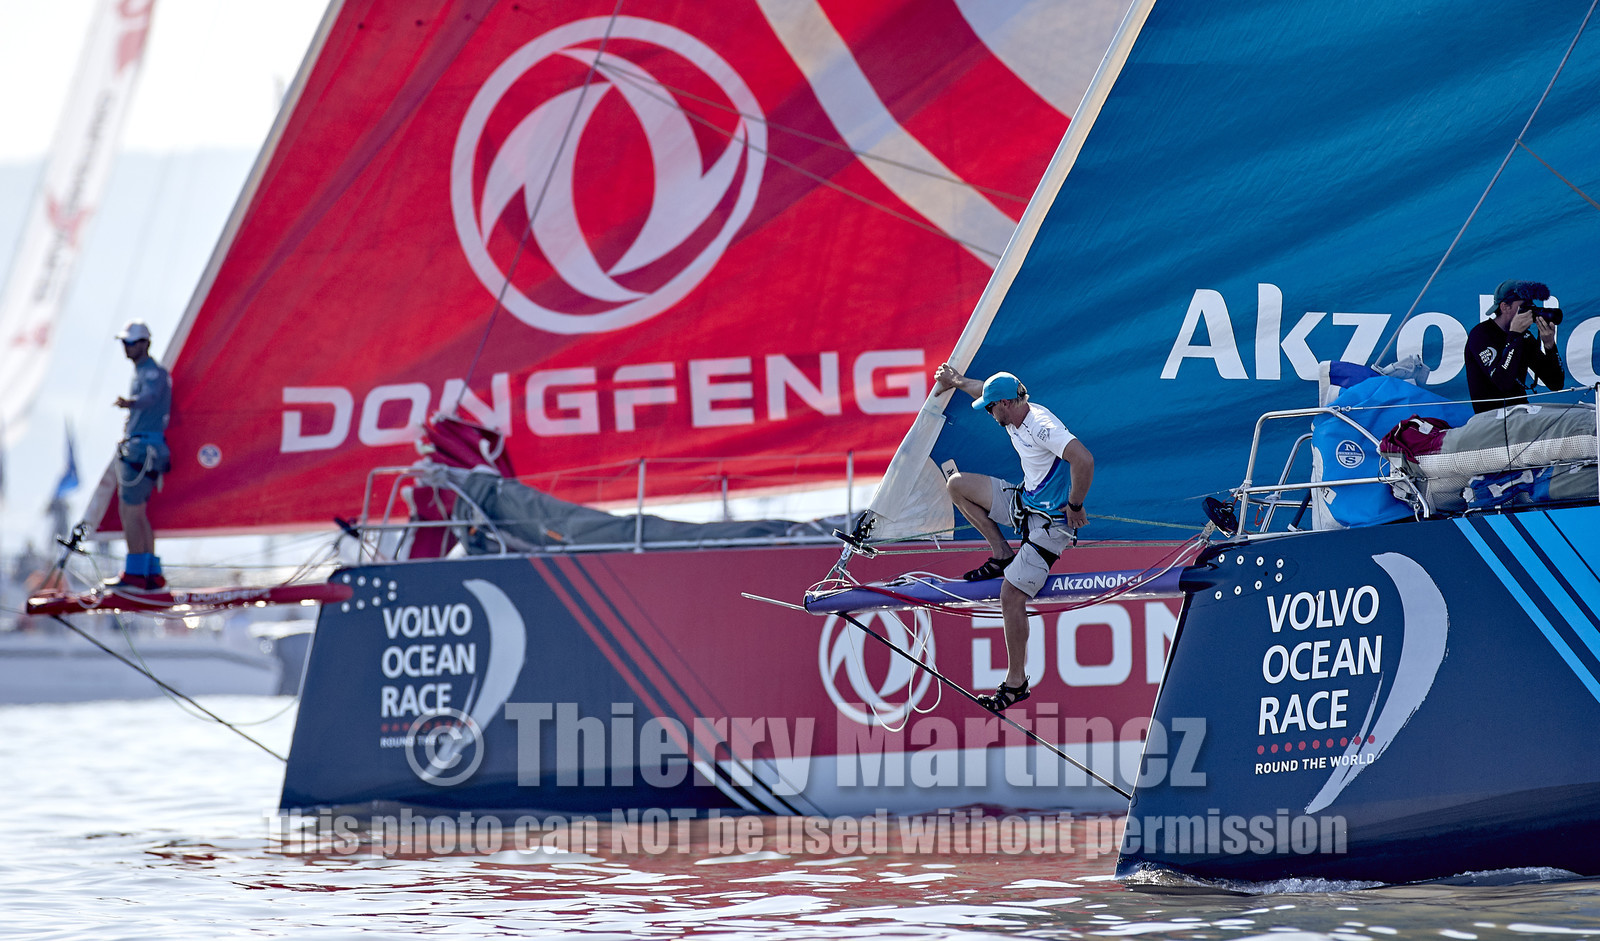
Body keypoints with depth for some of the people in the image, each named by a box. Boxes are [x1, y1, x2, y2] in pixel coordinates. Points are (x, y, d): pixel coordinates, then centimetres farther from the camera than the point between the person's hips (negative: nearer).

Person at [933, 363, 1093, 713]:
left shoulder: (1042, 427, -27)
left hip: (1051, 522, -10)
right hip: (1024, 502, 10)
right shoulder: (1016, 414, 2)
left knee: (1011, 597, -14)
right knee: (957, 484, 11)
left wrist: (1075, 506, -28)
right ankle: (1003, 554, 13)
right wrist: (958, 382, 42)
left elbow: (1084, 460, -39)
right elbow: (991, 390, 28)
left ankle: (1016, 682, -2)